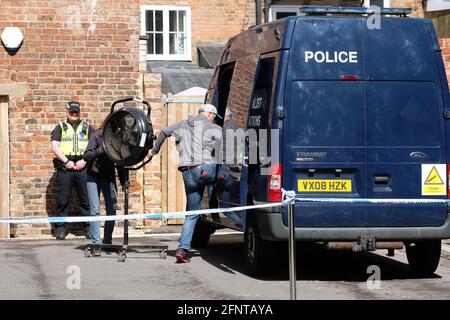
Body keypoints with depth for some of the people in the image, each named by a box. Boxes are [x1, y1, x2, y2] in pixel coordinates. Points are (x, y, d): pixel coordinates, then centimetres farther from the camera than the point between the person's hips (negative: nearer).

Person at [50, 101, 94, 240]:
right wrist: (66, 161, -8)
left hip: (83, 167, 1)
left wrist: (84, 161, -7)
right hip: (65, 167, -1)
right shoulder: (60, 127, 13)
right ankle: (60, 229, 2)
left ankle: (89, 228, 3)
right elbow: (54, 146, 2)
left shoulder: (87, 127, 16)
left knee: (87, 199, -1)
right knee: (63, 200, -2)